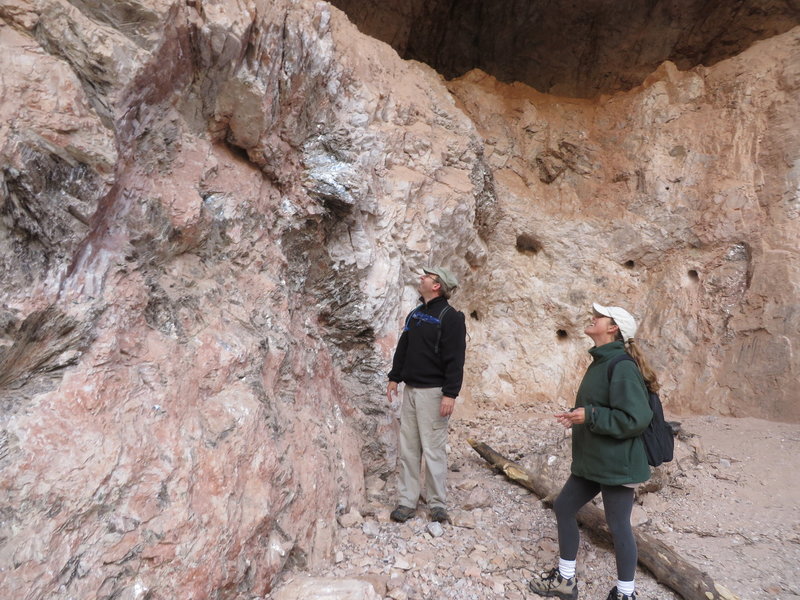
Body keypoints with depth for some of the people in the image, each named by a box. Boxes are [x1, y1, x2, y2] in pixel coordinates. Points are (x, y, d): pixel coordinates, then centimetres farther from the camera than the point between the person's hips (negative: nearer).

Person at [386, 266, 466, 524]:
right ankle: (407, 501, 18)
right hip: (410, 389, 7)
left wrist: (450, 394, -20)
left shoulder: (450, 317, -10)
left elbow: (455, 359, -16)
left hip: (433, 392, -7)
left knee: (433, 449, 0)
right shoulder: (415, 314, 13)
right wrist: (394, 377, 15)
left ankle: (437, 503, 15)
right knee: (408, 449, 9)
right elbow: (402, 348, 20)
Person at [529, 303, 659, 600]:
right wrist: (578, 416, 5)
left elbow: (636, 418, -26)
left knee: (618, 525, 6)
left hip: (616, 463, -10)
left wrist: (590, 416, -23)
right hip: (591, 460, 10)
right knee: (563, 507, 14)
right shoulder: (600, 362, 9)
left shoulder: (621, 367, -21)